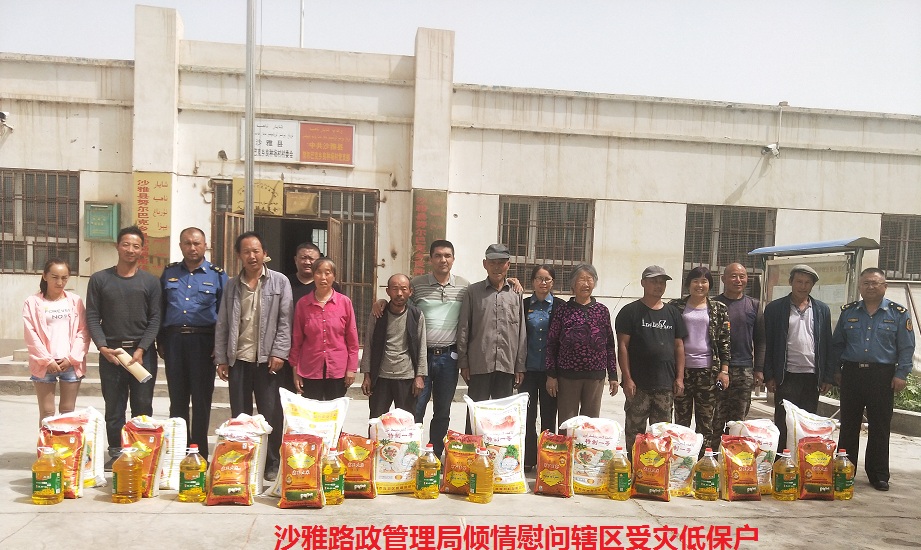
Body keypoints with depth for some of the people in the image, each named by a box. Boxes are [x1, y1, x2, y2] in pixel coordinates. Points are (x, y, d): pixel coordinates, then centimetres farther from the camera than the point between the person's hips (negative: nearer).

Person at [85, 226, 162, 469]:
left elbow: (155, 319, 0)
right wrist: (103, 347, -9)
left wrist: (141, 350, -11)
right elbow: (92, 317, 3)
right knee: (113, 407, 6)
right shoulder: (99, 279, 6)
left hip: (142, 352, -1)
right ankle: (115, 453, 15)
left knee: (143, 407, 2)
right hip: (110, 352, 1)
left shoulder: (150, 282, 4)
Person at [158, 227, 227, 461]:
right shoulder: (169, 273, 10)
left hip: (203, 341, -3)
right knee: (177, 398, 9)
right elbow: (160, 310, 10)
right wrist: (160, 341, 5)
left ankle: (199, 453, 13)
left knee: (201, 398, 3)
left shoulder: (217, 275, 2)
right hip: (174, 339, 3)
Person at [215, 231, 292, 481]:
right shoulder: (232, 285, 11)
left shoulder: (280, 282, 2)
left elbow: (285, 321, -3)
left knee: (271, 414, 1)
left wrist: (279, 353, -11)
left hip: (267, 359, -3)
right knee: (239, 414, 8)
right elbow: (222, 324, 10)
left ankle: (272, 464, 11)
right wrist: (221, 358, 5)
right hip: (238, 359, 3)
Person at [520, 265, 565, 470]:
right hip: (529, 368, 1)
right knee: (527, 415, 4)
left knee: (549, 416, 7)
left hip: (550, 369, -1)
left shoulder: (560, 306, 3)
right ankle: (527, 459, 13)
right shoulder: (524, 305, 5)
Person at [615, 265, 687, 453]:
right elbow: (622, 346, -4)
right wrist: (627, 378, -11)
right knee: (634, 431, 1)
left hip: (666, 384, 4)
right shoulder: (630, 311, 0)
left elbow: (679, 346, 13)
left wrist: (680, 377, 5)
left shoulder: (673, 313, 13)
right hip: (638, 384, -4)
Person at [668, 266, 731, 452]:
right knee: (681, 419, 6)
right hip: (682, 368, 0)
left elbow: (725, 341, 5)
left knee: (706, 422, 3)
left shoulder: (719, 309, 6)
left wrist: (724, 370, -2)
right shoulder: (676, 306, 5)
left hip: (708, 370, 0)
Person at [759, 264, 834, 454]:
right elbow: (767, 344, -1)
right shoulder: (775, 308, 0)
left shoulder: (822, 310, 9)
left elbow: (827, 344, 10)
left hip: (813, 376, 3)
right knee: (783, 423, 0)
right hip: (787, 375, -3)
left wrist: (828, 376, 5)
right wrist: (769, 375, -6)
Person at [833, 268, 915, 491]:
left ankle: (879, 476, 16)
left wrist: (901, 374, -6)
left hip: (882, 376, -2)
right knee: (848, 426, 8)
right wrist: (836, 370, 7)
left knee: (879, 428, 5)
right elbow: (837, 344, 12)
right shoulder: (848, 312, 8)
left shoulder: (899, 313, 2)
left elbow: (906, 347, 1)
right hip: (851, 373, 2)